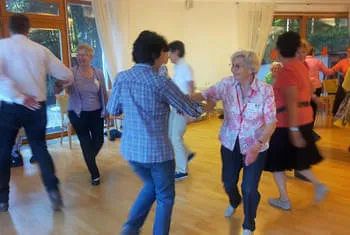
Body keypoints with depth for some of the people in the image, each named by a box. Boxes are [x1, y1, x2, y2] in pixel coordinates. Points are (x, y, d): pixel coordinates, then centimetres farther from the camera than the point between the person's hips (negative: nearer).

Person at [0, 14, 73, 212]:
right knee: (40, 147, 16)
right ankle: (53, 190, 2)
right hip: (37, 106, 2)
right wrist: (68, 80, 31)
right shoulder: (41, 49, 5)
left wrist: (20, 98, -17)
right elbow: (66, 75, 9)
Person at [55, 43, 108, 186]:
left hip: (96, 113, 3)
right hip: (78, 114, -2)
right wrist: (59, 85, -39)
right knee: (86, 143, 4)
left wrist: (107, 111, 11)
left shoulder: (98, 73, -1)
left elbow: (104, 94, 8)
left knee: (99, 141, 9)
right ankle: (94, 174, 20)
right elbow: (58, 90, -17)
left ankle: (90, 161, 43)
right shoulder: (71, 73, -9)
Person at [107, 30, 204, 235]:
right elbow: (192, 111, -7)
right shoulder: (161, 83, -16)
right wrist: (204, 106, 15)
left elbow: (113, 110, 10)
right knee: (165, 197, 18)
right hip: (157, 150, -5)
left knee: (151, 185, 30)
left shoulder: (122, 78, -2)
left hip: (130, 149, 6)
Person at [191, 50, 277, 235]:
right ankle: (234, 202, 57)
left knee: (249, 189, -1)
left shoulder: (265, 90, -17)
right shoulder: (227, 84, -10)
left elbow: (271, 122, -17)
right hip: (230, 144, 3)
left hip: (255, 147, -3)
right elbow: (205, 95, -17)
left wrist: (257, 146, -29)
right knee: (228, 182, 18)